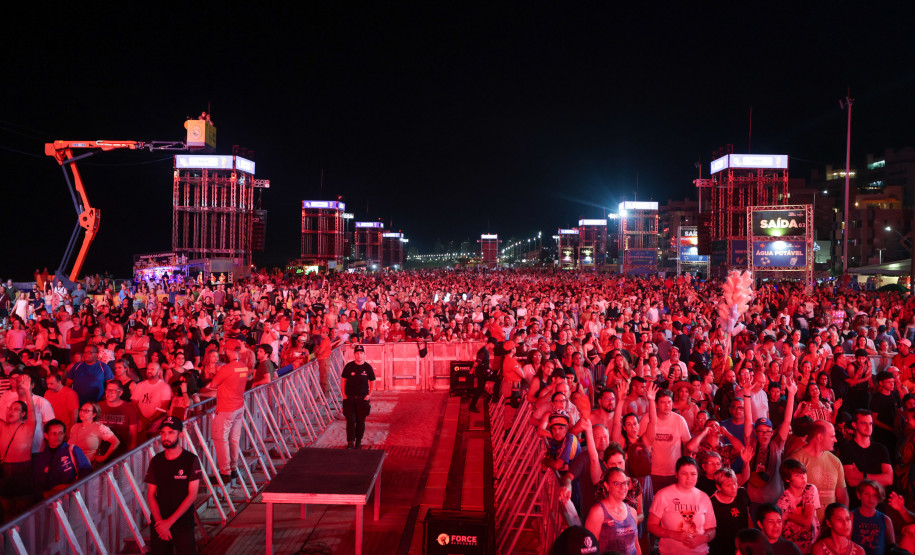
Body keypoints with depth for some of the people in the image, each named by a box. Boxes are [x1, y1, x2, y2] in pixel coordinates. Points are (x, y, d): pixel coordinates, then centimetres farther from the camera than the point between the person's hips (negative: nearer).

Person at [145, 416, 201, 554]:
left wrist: (170, 521, -14)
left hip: (183, 523, -3)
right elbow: (151, 495, 3)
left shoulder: (191, 460, -7)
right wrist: (159, 521, -11)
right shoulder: (156, 461, 4)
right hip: (159, 523, 3)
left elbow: (192, 495, -10)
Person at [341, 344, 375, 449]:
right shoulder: (349, 366, -1)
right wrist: (344, 394, -1)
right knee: (350, 420, -5)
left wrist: (369, 395, 1)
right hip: (349, 397, 0)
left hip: (363, 398, 1)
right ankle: (350, 442, -2)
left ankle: (358, 441, 20)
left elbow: (372, 382, 10)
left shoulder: (367, 367, 0)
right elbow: (343, 381, 7)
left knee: (360, 421, 6)